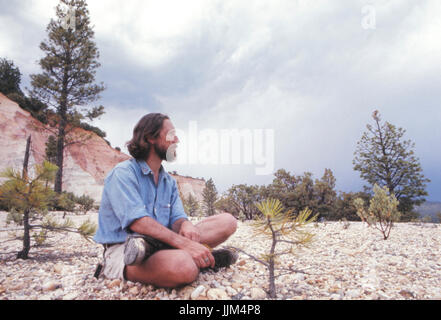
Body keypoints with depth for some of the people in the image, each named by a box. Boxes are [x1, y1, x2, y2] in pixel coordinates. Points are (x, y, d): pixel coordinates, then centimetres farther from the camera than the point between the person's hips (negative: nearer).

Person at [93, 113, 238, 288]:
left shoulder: (169, 181, 17)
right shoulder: (123, 172, -8)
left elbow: (177, 217, 7)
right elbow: (138, 221, -21)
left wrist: (186, 225, -20)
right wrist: (185, 244, -29)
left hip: (160, 244, 8)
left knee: (227, 221, -6)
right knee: (183, 267, -42)